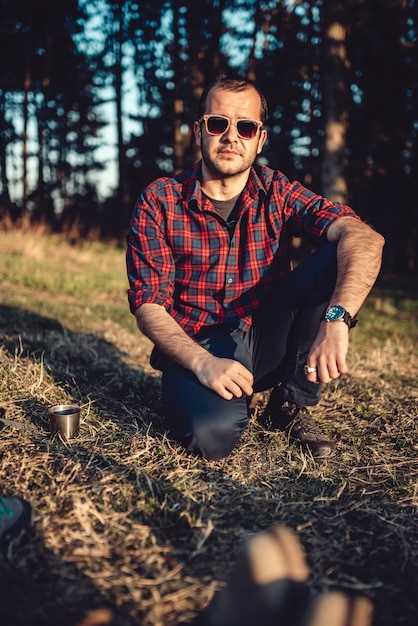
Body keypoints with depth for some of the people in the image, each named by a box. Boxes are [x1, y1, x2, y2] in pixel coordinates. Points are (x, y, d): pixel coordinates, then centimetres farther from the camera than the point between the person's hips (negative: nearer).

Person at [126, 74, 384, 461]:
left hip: (266, 341, 3)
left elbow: (364, 238, -19)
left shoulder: (278, 193, -2)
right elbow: (148, 307, -9)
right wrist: (203, 362, -27)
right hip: (195, 351, -3)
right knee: (212, 433, -36)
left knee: (336, 260, -20)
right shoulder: (159, 203, -5)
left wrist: (336, 318, -39)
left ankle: (290, 405, -6)